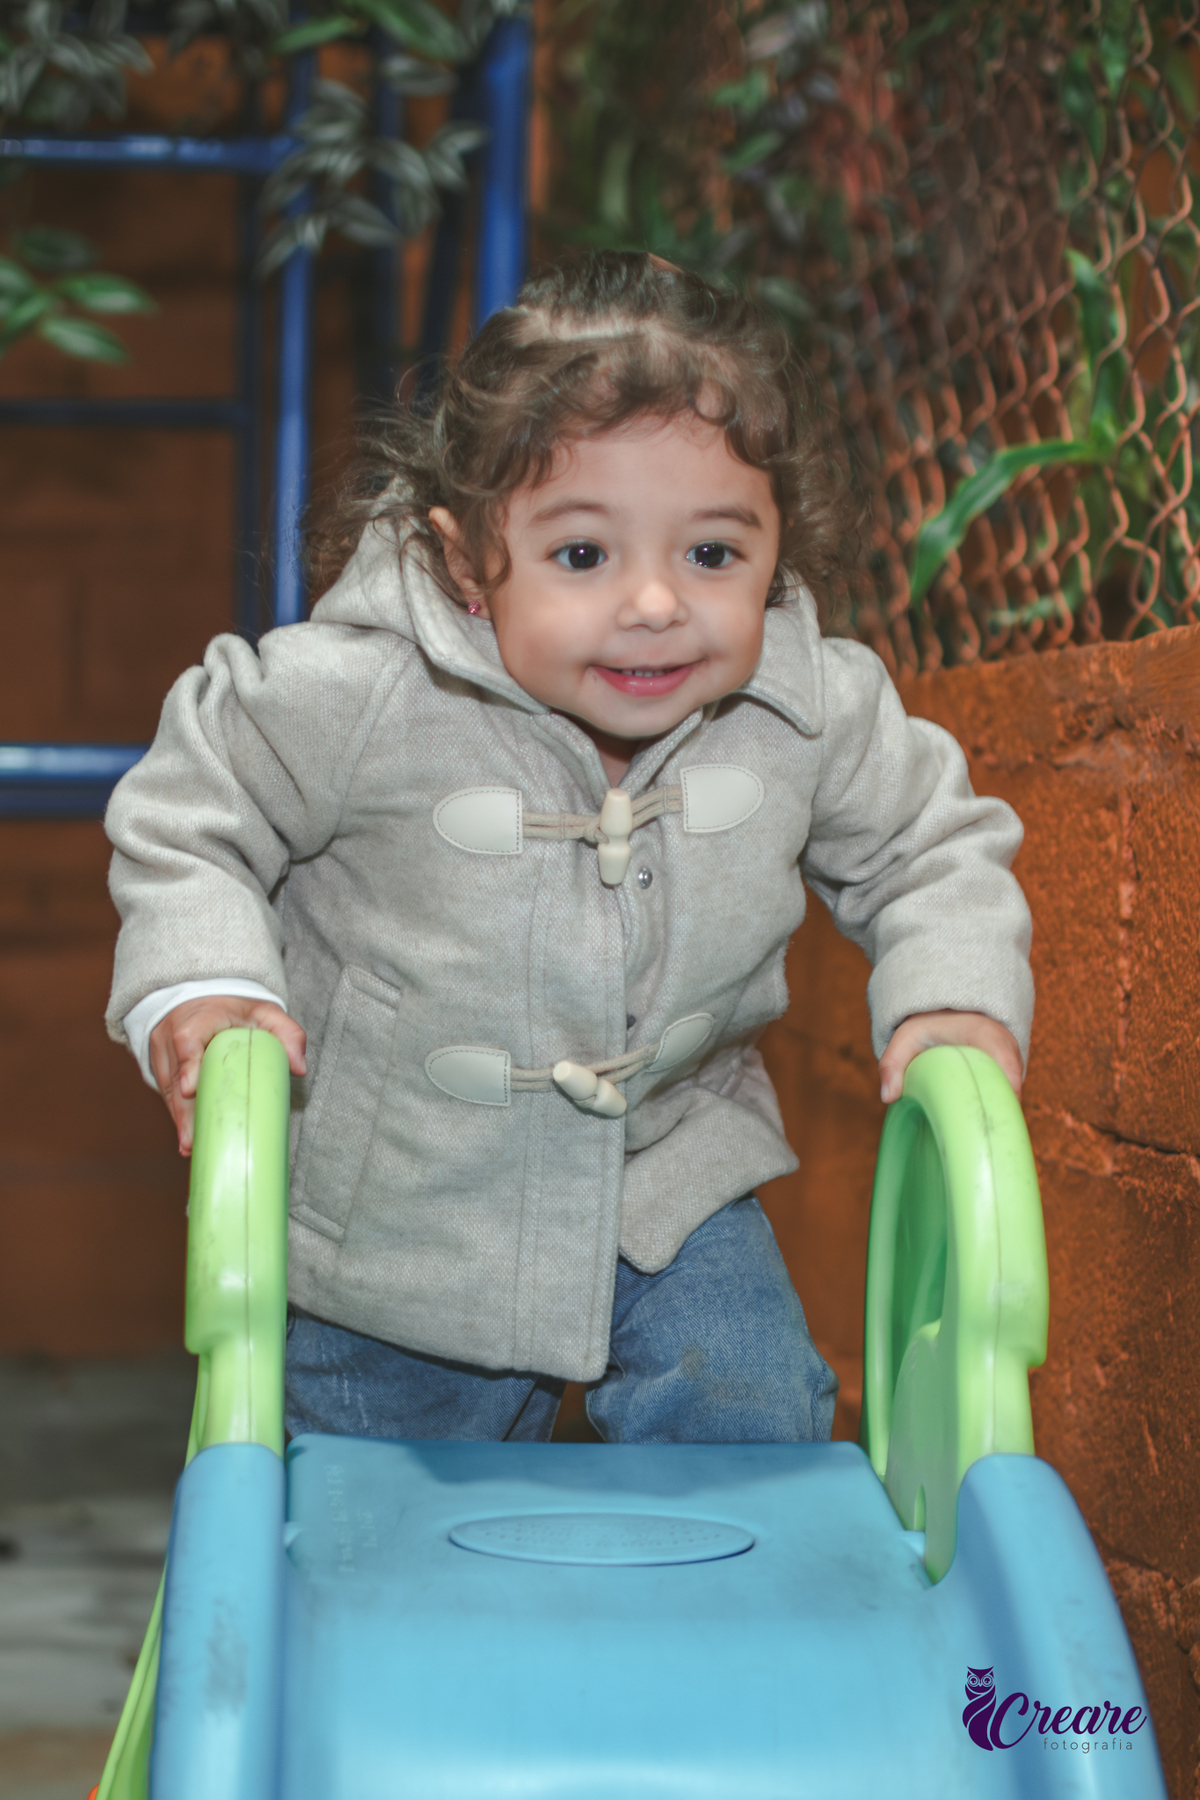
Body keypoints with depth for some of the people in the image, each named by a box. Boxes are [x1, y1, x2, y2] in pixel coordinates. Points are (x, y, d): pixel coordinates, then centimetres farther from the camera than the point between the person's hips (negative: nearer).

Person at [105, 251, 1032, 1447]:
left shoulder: (814, 711, -19)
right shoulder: (362, 697, -28)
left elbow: (930, 844, -1)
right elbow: (192, 811, -12)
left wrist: (957, 996, -17)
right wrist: (196, 985, -25)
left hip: (670, 1176, 2)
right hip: (393, 1194, -1)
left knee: (749, 1421, -6)